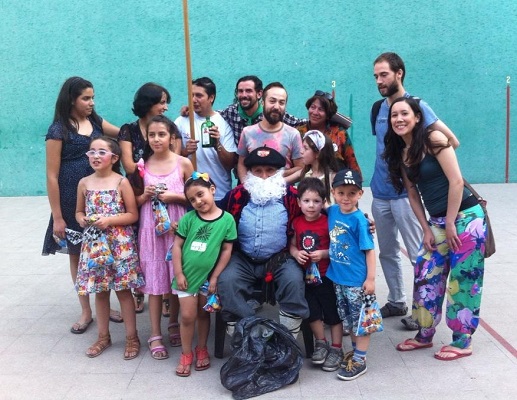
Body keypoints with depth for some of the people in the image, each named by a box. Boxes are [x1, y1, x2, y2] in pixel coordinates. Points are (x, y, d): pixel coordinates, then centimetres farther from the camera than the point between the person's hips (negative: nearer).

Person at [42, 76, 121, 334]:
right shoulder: (58, 131, -9)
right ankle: (86, 310, 22)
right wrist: (57, 217, -11)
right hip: (73, 202, -4)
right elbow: (52, 176, -10)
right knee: (77, 254, 9)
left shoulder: (95, 122, 6)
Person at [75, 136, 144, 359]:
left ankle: (132, 337, 15)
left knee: (123, 289, 3)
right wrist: (82, 220, -8)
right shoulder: (84, 183, 4)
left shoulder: (121, 182, -7)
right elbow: (79, 211, 14)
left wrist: (109, 220, -19)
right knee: (100, 290, 12)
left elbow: (133, 215, -7)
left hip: (120, 243, -4)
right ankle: (103, 336, 26)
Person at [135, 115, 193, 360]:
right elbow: (134, 202, 9)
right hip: (150, 228, 1)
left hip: (177, 227, -1)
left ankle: (175, 325, 27)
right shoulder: (141, 165, 3)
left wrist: (174, 196, -14)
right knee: (154, 281, 4)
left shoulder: (183, 163, -1)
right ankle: (155, 335, 13)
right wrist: (145, 196, -11)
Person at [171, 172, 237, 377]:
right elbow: (177, 246, -4)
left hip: (208, 276, 0)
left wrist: (215, 277, -6)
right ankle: (186, 354, 21)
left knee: (203, 314, 15)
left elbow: (227, 250, -5)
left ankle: (201, 350, 33)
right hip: (187, 275, 0)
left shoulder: (227, 219, -8)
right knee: (188, 316, 4)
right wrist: (178, 274, -8)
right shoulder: (188, 218, -7)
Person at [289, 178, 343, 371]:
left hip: (326, 275, -4)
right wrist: (296, 253, -11)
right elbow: (292, 245, 9)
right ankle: (321, 343, 29)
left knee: (333, 312, 6)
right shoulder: (297, 223, 1)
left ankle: (336, 348, 19)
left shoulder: (328, 223, -13)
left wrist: (323, 254, -24)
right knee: (312, 311, 10)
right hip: (306, 274, 4)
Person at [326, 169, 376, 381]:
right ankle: (355, 350, 38)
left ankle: (359, 360, 18)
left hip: (357, 280, -7)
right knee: (348, 319, 21)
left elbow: (369, 250, -15)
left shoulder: (359, 220, -17)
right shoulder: (332, 211, 0)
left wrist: (371, 278, -16)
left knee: (361, 319, 7)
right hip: (338, 277, 7)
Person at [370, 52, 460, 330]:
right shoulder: (378, 109, 9)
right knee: (387, 253, 15)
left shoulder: (415, 105, -10)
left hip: (405, 193, -7)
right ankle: (396, 302, 29)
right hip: (380, 193, 7)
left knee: (419, 255, 2)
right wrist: (383, 173, 9)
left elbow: (450, 140, -14)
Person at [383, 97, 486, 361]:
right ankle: (424, 335, 22)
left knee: (463, 279, 0)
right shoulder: (400, 153, 7)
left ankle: (462, 342, 13)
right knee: (426, 277, 7)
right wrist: (426, 229, 4)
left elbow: (456, 181, -17)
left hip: (465, 216, -7)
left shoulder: (433, 138, -14)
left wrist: (450, 224, -14)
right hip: (437, 221, 7)